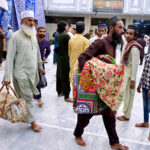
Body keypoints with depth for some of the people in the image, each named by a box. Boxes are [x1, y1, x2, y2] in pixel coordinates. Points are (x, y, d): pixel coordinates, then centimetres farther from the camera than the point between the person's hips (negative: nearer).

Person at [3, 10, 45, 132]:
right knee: (28, 98, 0)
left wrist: (40, 67, 22)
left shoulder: (33, 36, 9)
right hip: (22, 72, -6)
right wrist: (7, 77, -16)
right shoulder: (16, 36, -12)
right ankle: (32, 121, 14)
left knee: (29, 96, 15)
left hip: (33, 72, 6)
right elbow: (10, 57, -14)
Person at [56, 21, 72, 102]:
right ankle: (66, 96, 1)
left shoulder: (58, 36, 8)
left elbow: (57, 47, 10)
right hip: (65, 58, -8)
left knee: (59, 75, 16)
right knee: (65, 77, -4)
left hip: (59, 58, 8)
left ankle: (59, 92, 29)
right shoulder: (66, 35, -15)